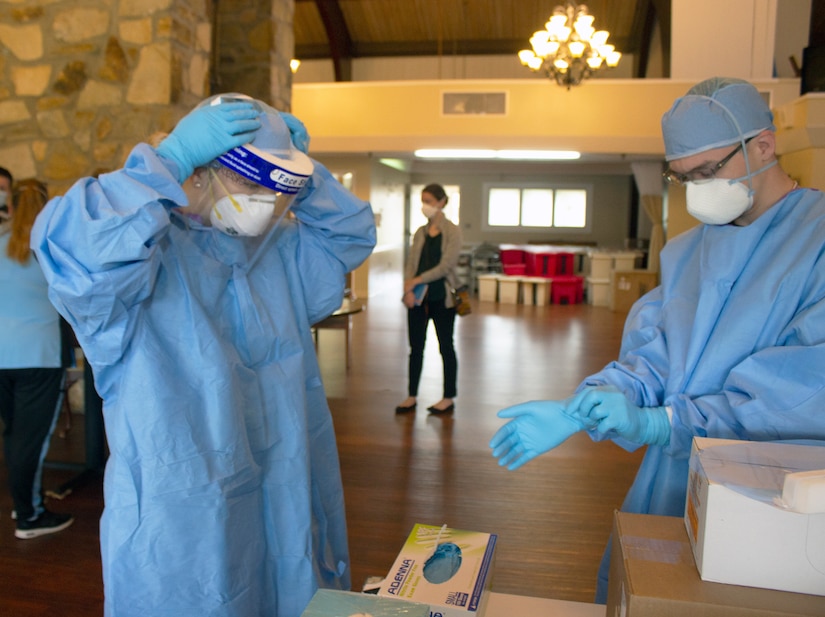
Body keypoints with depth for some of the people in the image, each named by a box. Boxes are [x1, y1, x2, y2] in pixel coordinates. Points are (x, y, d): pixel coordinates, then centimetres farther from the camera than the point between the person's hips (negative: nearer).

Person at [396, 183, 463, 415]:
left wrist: (416, 281, -16)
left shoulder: (452, 231, -4)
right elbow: (411, 263, 5)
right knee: (416, 347, 9)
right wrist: (408, 289, -11)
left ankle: (448, 399, 16)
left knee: (446, 346, 6)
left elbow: (446, 265, -13)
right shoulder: (420, 232, 11)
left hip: (442, 297, -5)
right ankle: (412, 396, 18)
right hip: (418, 297, 5)